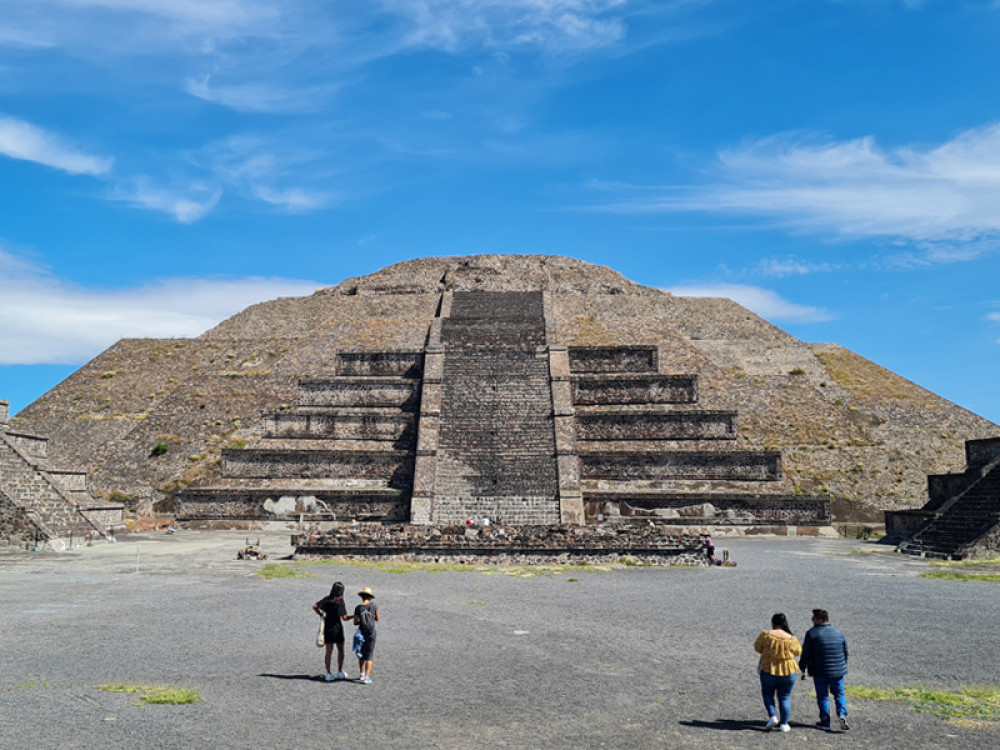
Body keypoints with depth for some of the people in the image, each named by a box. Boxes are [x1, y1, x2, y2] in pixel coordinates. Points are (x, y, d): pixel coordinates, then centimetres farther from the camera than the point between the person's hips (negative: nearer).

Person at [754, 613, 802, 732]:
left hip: (768, 670, -1)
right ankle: (784, 724, 12)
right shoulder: (791, 639, -10)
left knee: (767, 694, 19)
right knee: (785, 697, 13)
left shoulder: (766, 635, -13)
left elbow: (757, 647, -1)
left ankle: (772, 716, 3)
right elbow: (797, 652, 6)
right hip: (787, 672, 1)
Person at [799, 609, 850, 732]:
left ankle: (825, 722, 9)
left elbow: (806, 653, -8)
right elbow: (845, 651, 12)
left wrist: (803, 666, 7)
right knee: (839, 694, 15)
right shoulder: (838, 632, 4)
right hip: (838, 671, 3)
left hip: (820, 672, -3)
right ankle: (842, 715, -6)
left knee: (822, 696, 7)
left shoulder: (812, 633, -10)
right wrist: (843, 667, 25)